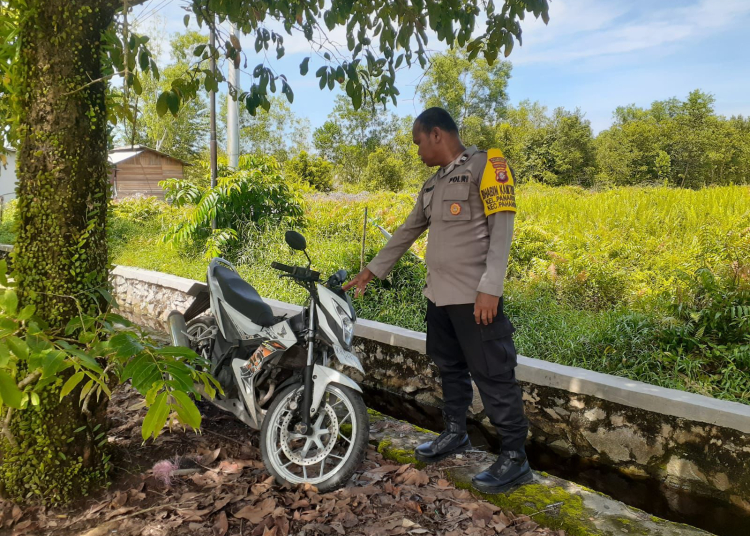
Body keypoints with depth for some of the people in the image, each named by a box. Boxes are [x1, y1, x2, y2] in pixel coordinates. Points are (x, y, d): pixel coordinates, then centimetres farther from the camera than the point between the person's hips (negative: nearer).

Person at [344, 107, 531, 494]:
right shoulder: (432, 185, 19)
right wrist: (371, 271, 23)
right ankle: (455, 433, 32)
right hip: (439, 295, 8)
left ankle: (515, 457, 6)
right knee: (449, 368, 16)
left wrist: (490, 288, -21)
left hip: (475, 296, -8)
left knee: (492, 375, -4)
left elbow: (501, 229, -14)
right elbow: (407, 233, 24)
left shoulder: (486, 165, -6)